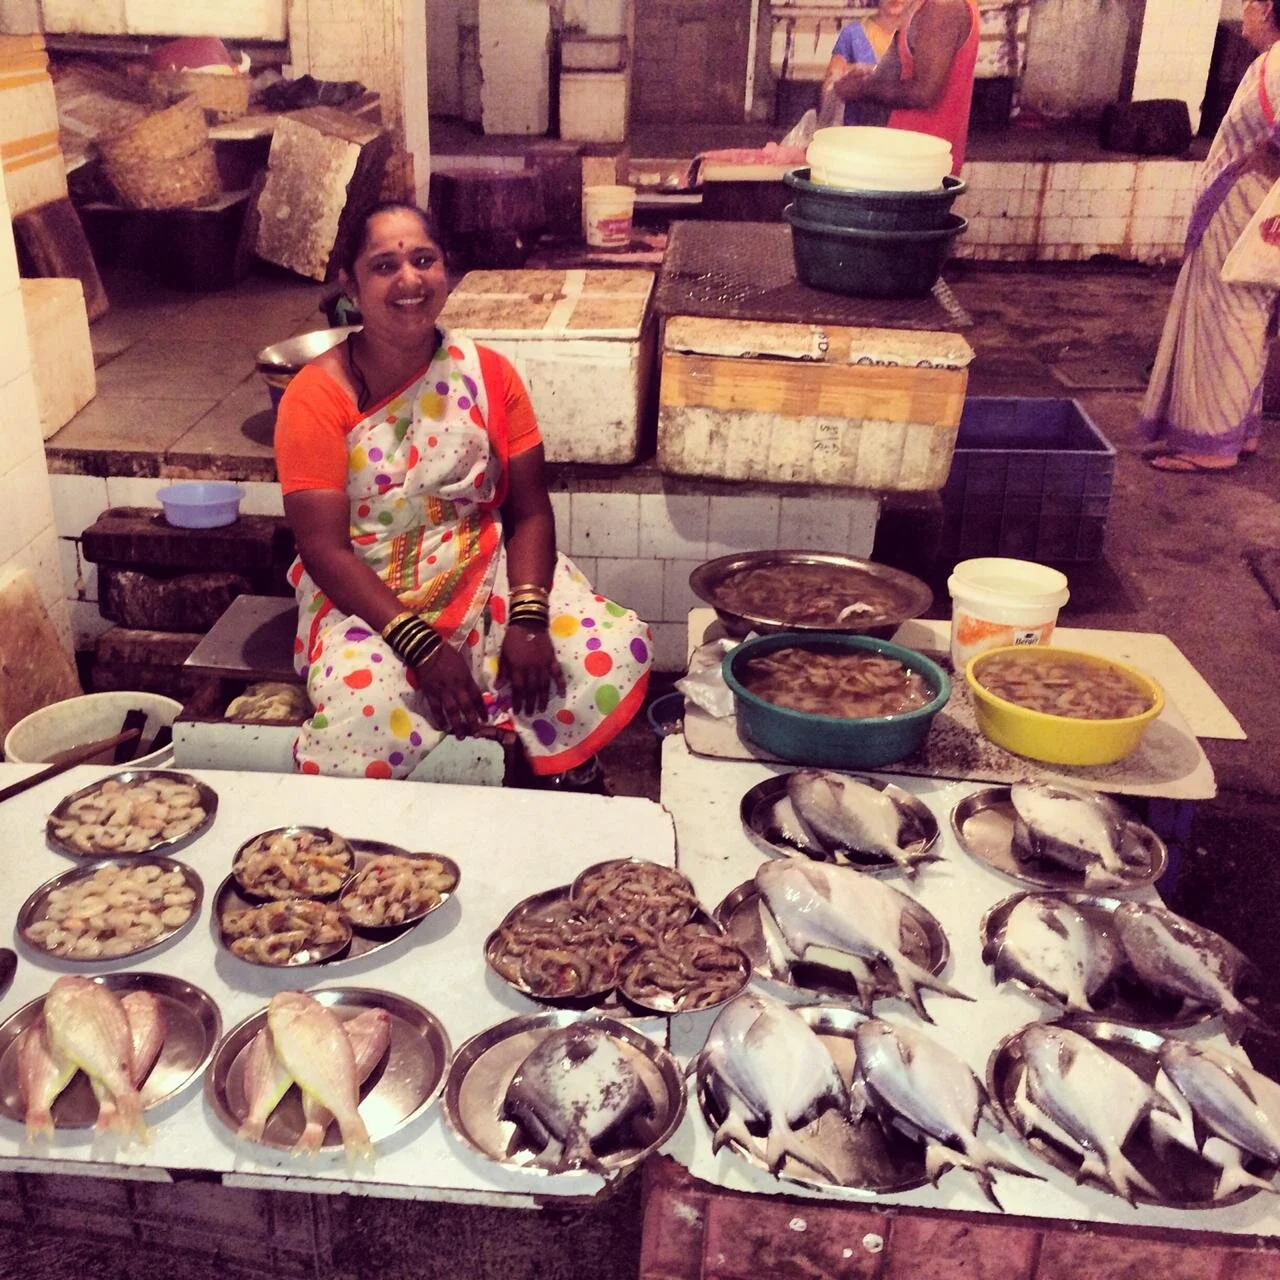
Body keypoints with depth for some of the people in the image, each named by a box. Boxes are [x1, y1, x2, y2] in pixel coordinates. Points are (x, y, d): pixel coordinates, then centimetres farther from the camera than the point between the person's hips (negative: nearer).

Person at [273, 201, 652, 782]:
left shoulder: (487, 373, 0)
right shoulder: (318, 396, -10)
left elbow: (529, 510, -2)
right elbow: (325, 548, -15)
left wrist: (528, 619, -20)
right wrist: (420, 646, -25)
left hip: (487, 573, 4)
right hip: (366, 596, -3)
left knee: (617, 651, -20)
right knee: (366, 710, -35)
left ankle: (563, 784, 9)